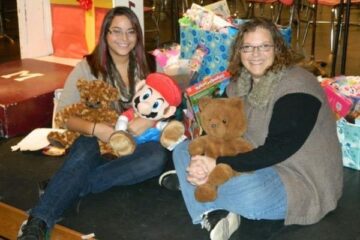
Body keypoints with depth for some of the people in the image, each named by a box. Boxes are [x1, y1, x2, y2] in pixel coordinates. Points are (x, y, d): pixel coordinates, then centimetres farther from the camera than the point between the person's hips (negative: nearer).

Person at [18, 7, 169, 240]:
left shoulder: (144, 67, 5)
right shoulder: (88, 67, -3)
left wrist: (149, 121, -22)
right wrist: (95, 128, -28)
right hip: (97, 141, -2)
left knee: (158, 155, -31)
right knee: (85, 151, -38)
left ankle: (71, 186, -29)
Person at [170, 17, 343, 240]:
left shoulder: (296, 87, -20)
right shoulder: (240, 84, 3)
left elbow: (277, 150, -25)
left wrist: (217, 164, -28)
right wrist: (203, 164, -21)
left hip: (299, 178, -7)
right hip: (251, 166, 8)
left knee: (251, 195, -38)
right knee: (184, 149, 1)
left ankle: (187, 184, -7)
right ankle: (214, 214, -19)